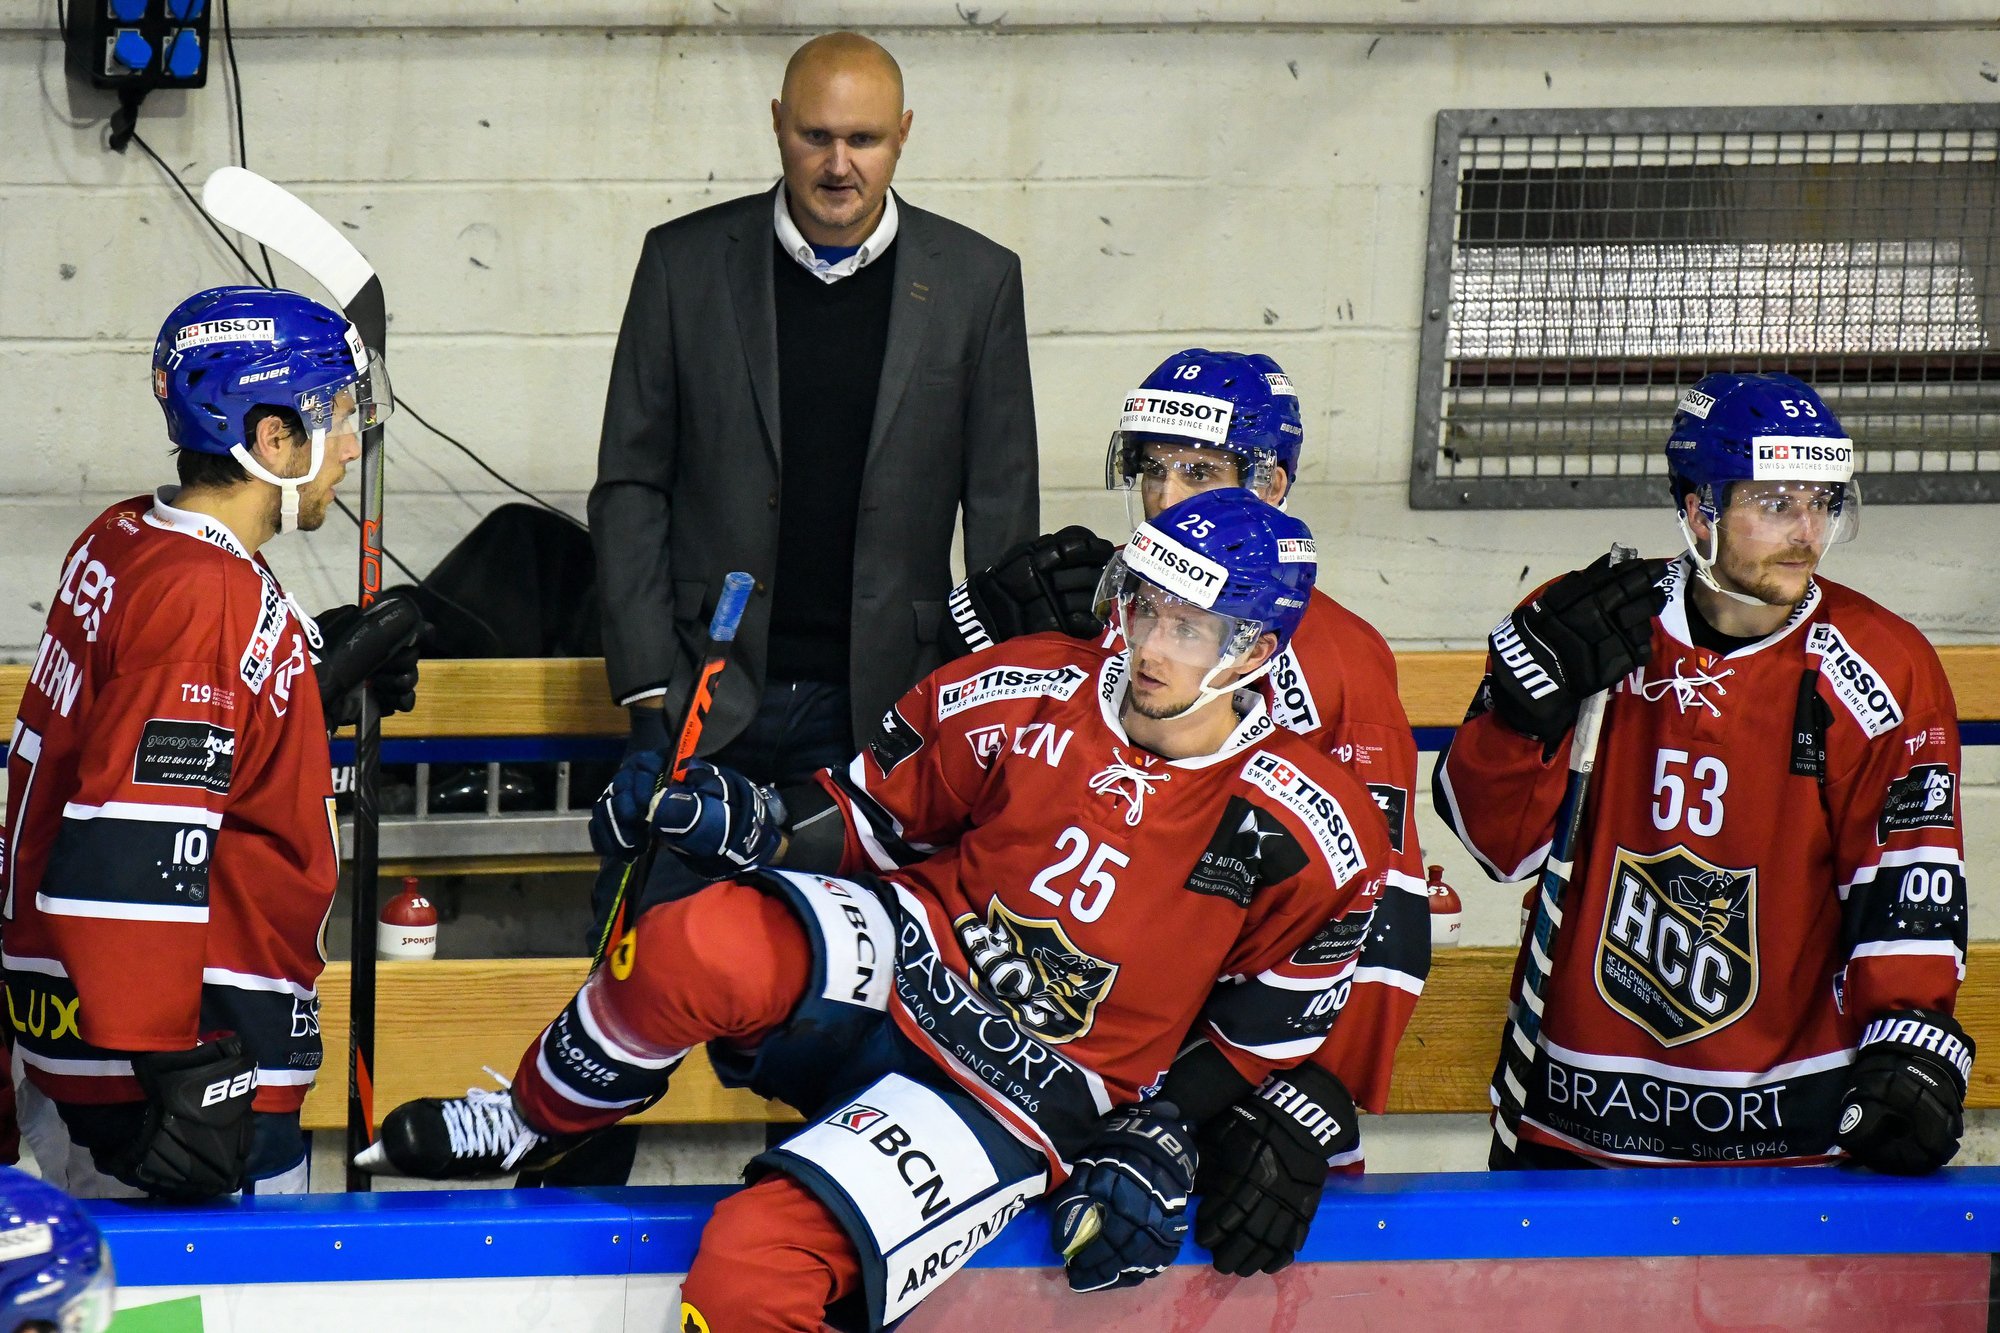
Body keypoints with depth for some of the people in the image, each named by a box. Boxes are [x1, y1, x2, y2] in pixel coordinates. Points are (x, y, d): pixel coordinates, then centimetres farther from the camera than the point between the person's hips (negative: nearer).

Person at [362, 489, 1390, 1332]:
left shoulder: (1307, 835, -10)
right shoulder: (1027, 698, -5)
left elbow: (1256, 1029, 4)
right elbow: (876, 815, 8)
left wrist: (1161, 1140, -5)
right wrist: (756, 834, -10)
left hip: (1025, 1094, -3)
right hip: (901, 967, 3)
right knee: (696, 947, -33)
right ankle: (529, 1125, -5)